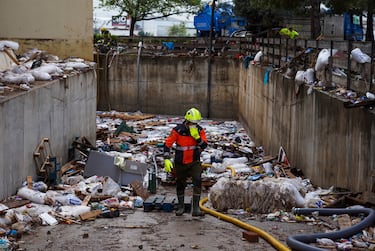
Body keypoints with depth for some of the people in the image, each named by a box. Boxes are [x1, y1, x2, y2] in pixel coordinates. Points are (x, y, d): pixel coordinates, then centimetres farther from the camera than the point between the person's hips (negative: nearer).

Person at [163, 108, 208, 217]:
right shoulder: (178, 130, -13)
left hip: (194, 162, 1)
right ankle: (181, 206, 32)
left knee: (198, 181, -18)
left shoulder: (199, 130, -6)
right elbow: (167, 144, -9)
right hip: (180, 163, 0)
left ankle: (196, 208, -15)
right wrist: (166, 159, -17)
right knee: (180, 185, 11)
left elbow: (204, 145, -12)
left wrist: (197, 137, -27)